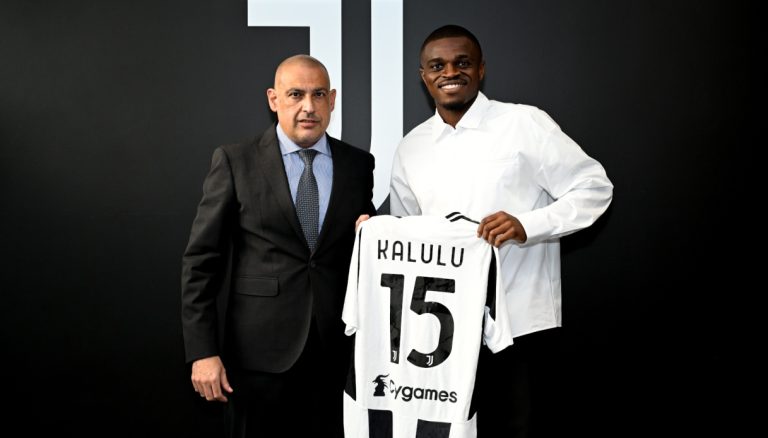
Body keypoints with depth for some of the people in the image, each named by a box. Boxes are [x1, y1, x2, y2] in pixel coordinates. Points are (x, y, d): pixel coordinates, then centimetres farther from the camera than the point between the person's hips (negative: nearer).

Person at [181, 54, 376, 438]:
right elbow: (201, 261, -4)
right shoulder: (235, 161, -2)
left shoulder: (359, 164, 6)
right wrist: (202, 352, -9)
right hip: (260, 352, -2)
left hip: (337, 350, 3)